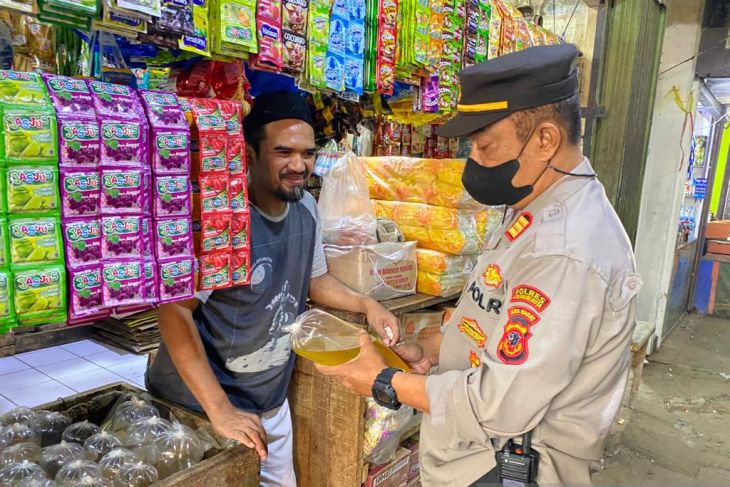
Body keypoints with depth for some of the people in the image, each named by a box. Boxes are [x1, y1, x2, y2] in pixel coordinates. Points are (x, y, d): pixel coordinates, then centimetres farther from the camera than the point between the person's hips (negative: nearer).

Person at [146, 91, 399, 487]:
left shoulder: (306, 207, -3)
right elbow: (174, 312, -28)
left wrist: (366, 304, -5)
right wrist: (220, 410, -32)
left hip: (271, 399, 7)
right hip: (199, 405, -7)